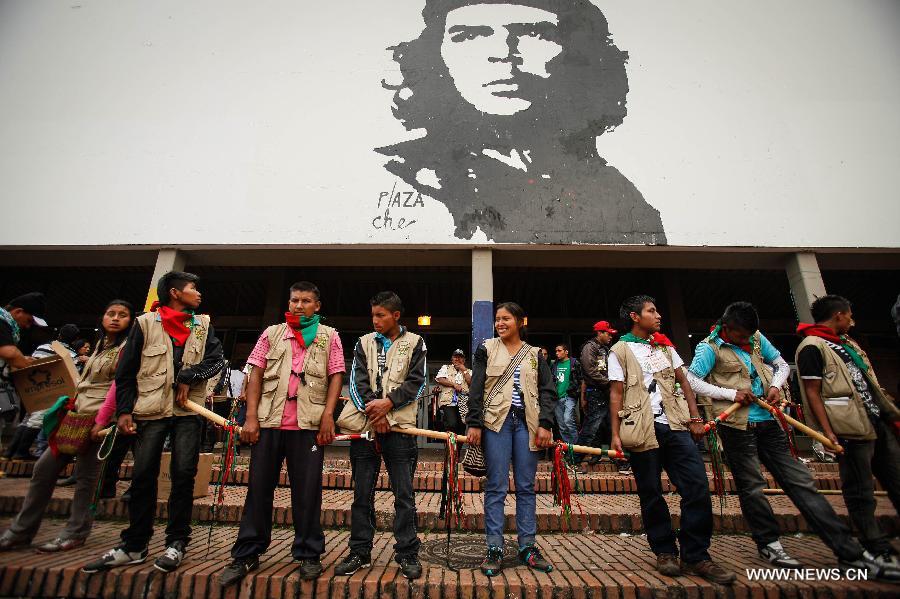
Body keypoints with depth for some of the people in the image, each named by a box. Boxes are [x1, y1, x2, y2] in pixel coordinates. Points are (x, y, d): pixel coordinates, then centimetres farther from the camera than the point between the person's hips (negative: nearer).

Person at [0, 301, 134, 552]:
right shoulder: (102, 345, 18)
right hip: (78, 416, 8)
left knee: (85, 475, -1)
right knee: (44, 467, 10)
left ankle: (75, 534, 12)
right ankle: (21, 531, 22)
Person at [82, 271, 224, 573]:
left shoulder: (203, 324, 11)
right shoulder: (146, 323, 4)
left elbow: (215, 359, 4)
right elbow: (126, 371, 4)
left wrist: (188, 377, -10)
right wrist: (124, 410, -3)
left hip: (188, 410, 1)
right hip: (150, 410, -1)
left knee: (184, 474, -1)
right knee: (143, 475, 3)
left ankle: (177, 542, 12)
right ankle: (134, 546, 18)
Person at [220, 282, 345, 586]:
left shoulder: (329, 336, 8)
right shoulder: (272, 333, 13)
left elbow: (335, 376, 3)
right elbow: (256, 374, 9)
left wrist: (327, 416, -7)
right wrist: (251, 417, -1)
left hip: (309, 423, -2)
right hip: (269, 421, 2)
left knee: (307, 490, 4)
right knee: (259, 487, 8)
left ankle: (308, 554, 17)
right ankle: (247, 555, 22)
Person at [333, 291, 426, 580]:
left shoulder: (414, 343, 6)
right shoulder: (364, 342, 13)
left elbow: (416, 382, -2)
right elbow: (357, 381, 4)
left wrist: (388, 403, -14)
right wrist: (373, 409, -10)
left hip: (398, 425, -2)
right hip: (364, 424, 3)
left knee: (404, 494, 1)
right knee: (362, 493, 10)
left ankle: (407, 553, 14)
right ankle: (360, 552, 23)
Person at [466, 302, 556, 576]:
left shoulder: (534, 354, 12)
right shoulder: (486, 349, 7)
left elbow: (548, 390, 9)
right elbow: (476, 388, 1)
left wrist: (545, 424, -3)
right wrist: (474, 424, -7)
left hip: (526, 423, 2)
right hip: (496, 422, -2)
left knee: (526, 487, 8)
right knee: (496, 487, 0)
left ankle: (527, 546, 19)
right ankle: (494, 549, 10)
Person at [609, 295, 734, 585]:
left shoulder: (665, 346, 17)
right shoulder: (621, 350, 1)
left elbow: (684, 382, 15)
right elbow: (616, 394, -2)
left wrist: (695, 417, 3)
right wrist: (615, 434, -8)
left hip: (675, 424, 4)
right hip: (643, 429, -4)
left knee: (697, 486, -4)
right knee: (651, 494, 4)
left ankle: (696, 556, 8)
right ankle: (665, 552, 20)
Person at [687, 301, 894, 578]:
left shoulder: (756, 338, 9)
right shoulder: (710, 348, -9)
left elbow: (782, 365, 19)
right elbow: (692, 381, -13)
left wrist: (776, 385, -1)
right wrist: (732, 394, -17)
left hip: (767, 421, 6)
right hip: (736, 426, -6)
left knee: (800, 481, 8)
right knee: (752, 487, 3)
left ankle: (850, 552, 14)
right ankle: (769, 544, 20)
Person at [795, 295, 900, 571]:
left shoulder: (846, 342, 19)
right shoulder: (812, 347, -10)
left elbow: (868, 382, 23)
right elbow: (812, 393, -14)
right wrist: (828, 432, -18)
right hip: (851, 429, -9)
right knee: (860, 492, 0)